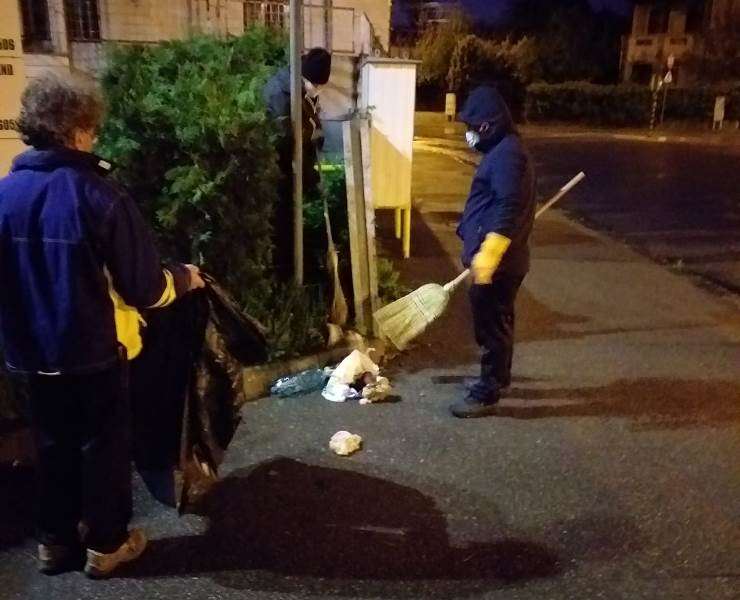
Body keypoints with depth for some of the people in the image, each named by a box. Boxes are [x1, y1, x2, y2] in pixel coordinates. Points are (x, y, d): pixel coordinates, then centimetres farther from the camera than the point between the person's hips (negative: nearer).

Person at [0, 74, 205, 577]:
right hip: (94, 350, -5)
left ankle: (56, 540, 35)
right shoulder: (98, 196, -20)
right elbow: (145, 289, -19)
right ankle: (105, 544, 26)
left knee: (53, 445, 21)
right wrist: (183, 278, 1)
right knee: (104, 445, 13)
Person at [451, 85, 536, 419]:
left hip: (498, 262, -11)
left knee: (491, 325, -3)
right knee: (496, 322, 21)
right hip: (497, 260, 11)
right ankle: (497, 378, 35)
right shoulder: (502, 150, 16)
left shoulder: (506, 154, -18)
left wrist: (486, 257, -29)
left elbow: (507, 211, -26)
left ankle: (486, 395, 7)